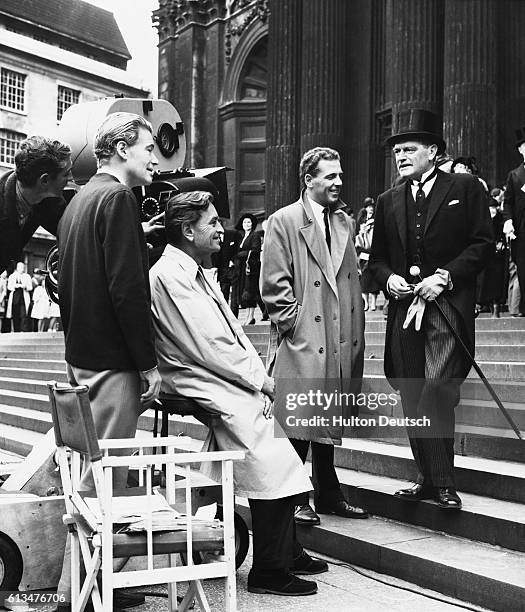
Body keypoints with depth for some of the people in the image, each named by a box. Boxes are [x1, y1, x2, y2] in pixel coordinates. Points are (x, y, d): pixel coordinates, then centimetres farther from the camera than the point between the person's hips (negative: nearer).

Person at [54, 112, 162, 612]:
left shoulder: (78, 200, 17)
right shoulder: (117, 198, -12)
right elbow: (127, 287, -20)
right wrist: (148, 363, -16)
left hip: (80, 354, 10)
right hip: (112, 359, -10)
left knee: (91, 472, 16)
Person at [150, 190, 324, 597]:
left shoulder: (195, 272, 18)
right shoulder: (170, 276, -15)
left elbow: (233, 335, 16)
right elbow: (208, 347, -19)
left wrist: (261, 377, 3)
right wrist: (261, 381, -11)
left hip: (236, 384, 10)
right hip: (207, 391, -10)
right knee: (270, 470, -13)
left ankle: (288, 552, 17)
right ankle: (269, 571, 2)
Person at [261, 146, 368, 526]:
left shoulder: (344, 221, 16)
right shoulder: (283, 222, -3)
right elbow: (274, 284, -6)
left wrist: (356, 333, 13)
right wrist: (294, 322, -11)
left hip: (340, 341, 6)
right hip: (303, 341, -6)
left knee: (330, 420, 13)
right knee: (299, 421, -2)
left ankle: (328, 494, 24)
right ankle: (296, 500, 9)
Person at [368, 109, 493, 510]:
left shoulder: (466, 188, 5)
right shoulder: (389, 202, 17)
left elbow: (483, 244, -2)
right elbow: (377, 258, 19)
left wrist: (445, 276, -12)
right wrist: (388, 278, -2)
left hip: (448, 307, -5)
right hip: (404, 310, 5)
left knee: (436, 396, -14)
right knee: (413, 400, 6)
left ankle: (442, 483, -2)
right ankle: (430, 478, 17)